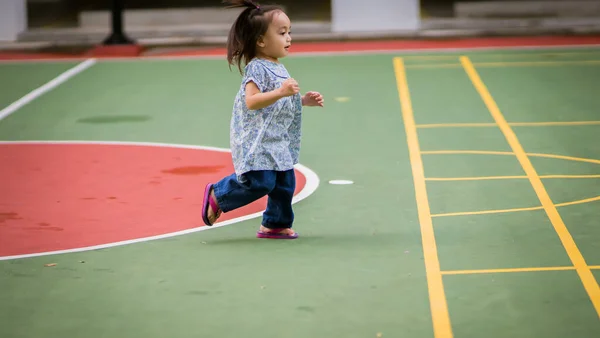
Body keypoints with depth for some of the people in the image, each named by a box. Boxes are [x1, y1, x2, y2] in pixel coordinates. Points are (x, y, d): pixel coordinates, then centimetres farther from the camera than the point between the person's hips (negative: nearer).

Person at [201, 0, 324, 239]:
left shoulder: (277, 68, 16)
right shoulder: (256, 68, -15)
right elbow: (252, 101, -26)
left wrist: (304, 100, 16)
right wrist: (280, 92, -34)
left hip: (279, 141, 9)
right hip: (257, 141, -9)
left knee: (285, 183, 9)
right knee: (260, 182, -14)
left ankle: (276, 224, 23)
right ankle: (217, 195, 6)